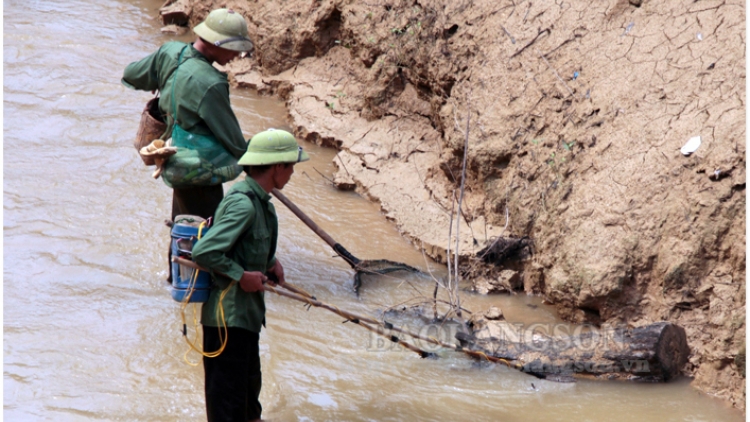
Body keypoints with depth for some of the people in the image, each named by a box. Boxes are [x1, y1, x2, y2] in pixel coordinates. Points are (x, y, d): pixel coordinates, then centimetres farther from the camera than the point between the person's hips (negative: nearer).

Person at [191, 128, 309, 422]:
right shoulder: (243, 203, -23)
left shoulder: (260, 200, 8)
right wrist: (241, 276, -20)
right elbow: (204, 251, -29)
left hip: (246, 311, 10)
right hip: (228, 314, -10)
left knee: (249, 384, 25)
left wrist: (271, 261, 8)